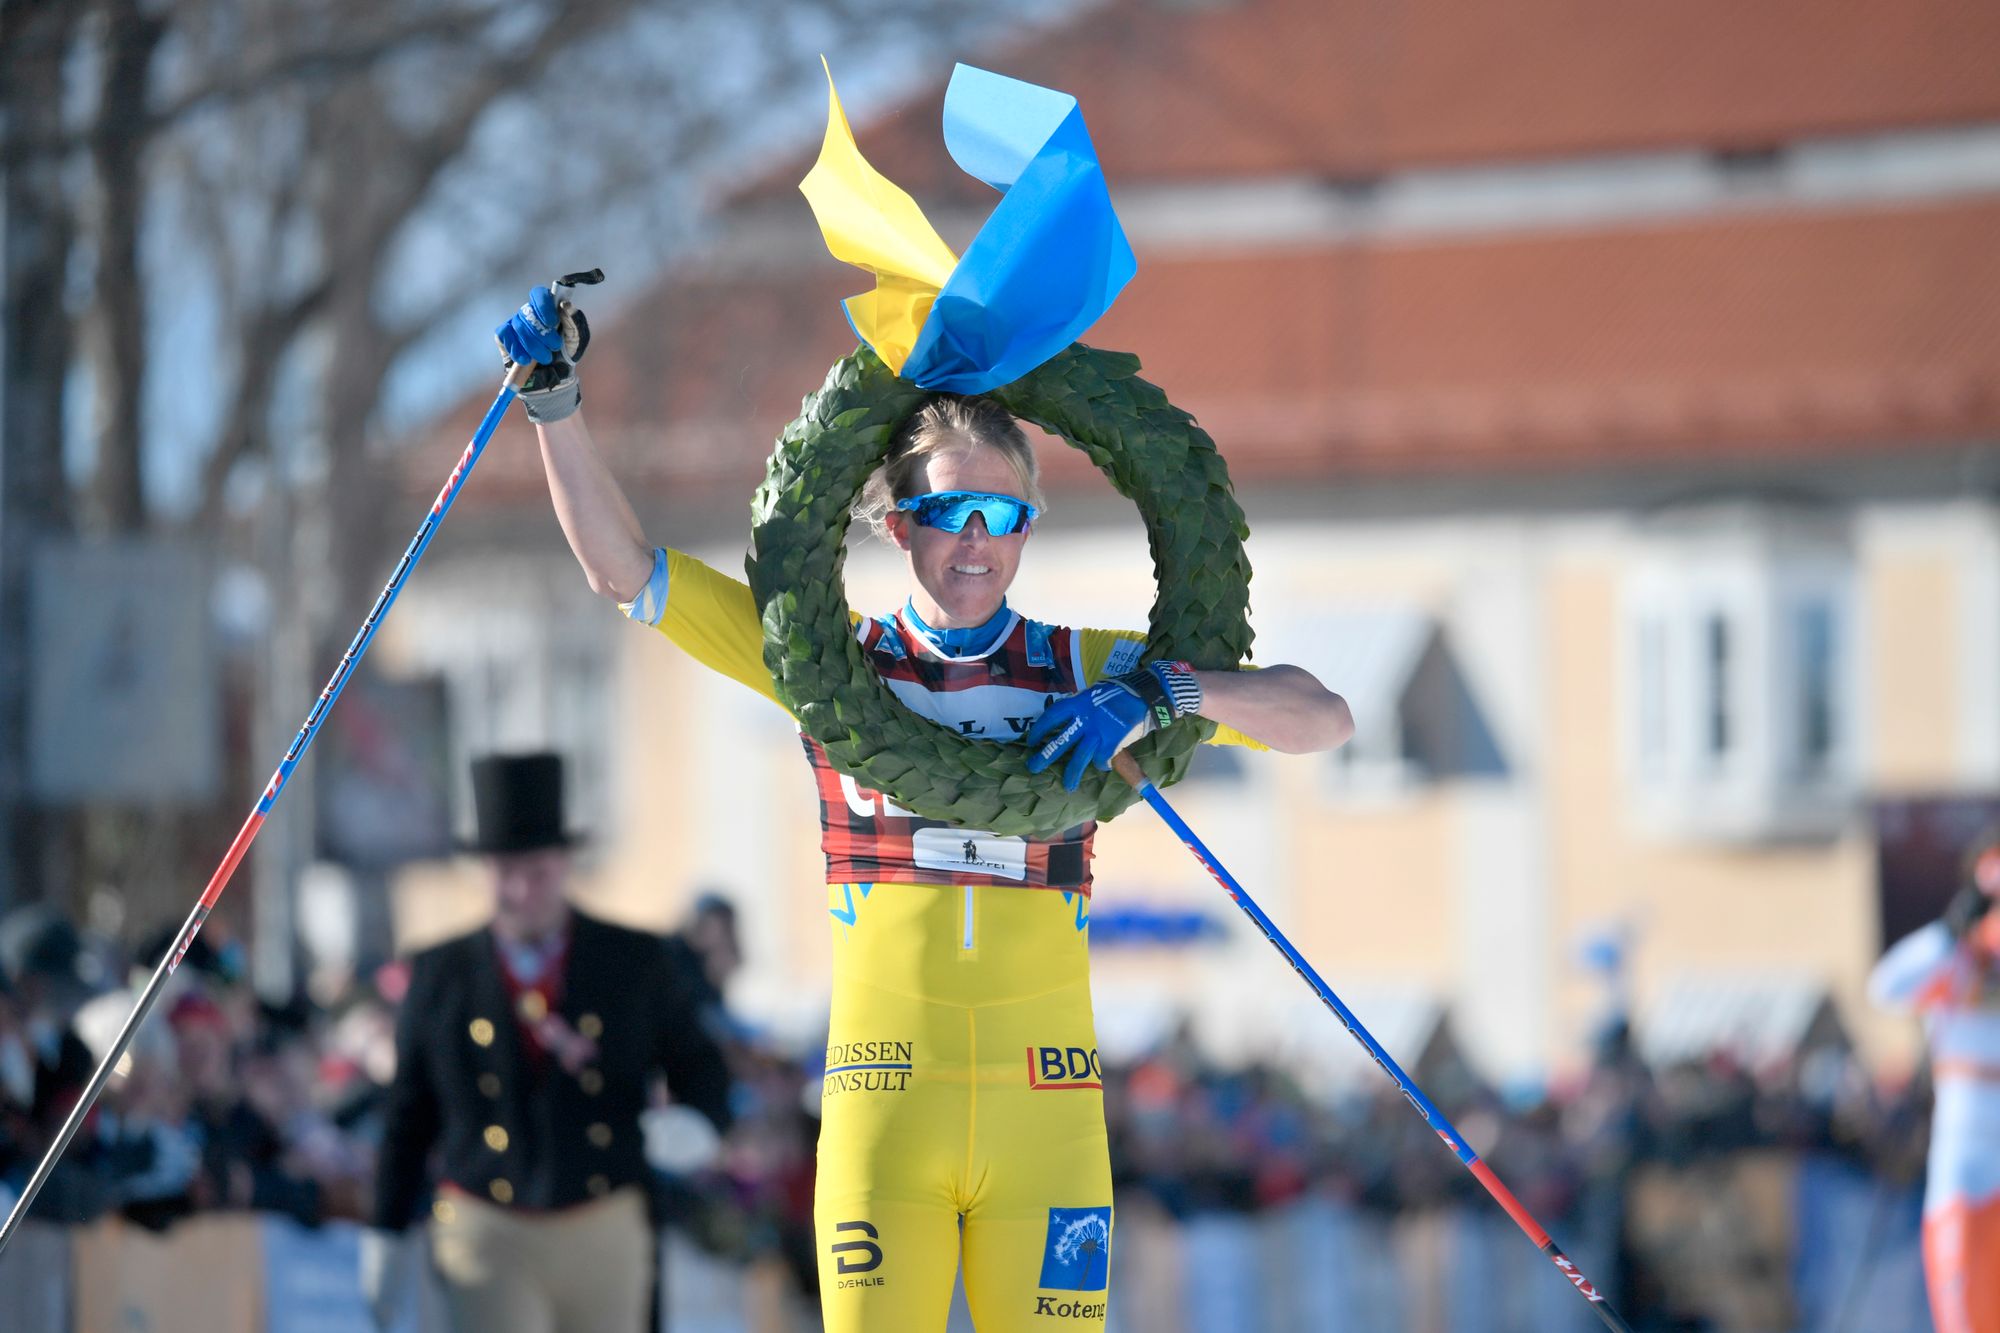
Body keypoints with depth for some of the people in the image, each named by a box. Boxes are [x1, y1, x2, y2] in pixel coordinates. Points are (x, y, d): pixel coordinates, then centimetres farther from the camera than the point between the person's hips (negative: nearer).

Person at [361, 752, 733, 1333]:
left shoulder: (636, 961, 3)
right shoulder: (440, 974, 2)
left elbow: (701, 1076, 7)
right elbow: (408, 1111, 7)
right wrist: (385, 1233, 6)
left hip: (606, 1240, 2)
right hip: (490, 1239, -2)